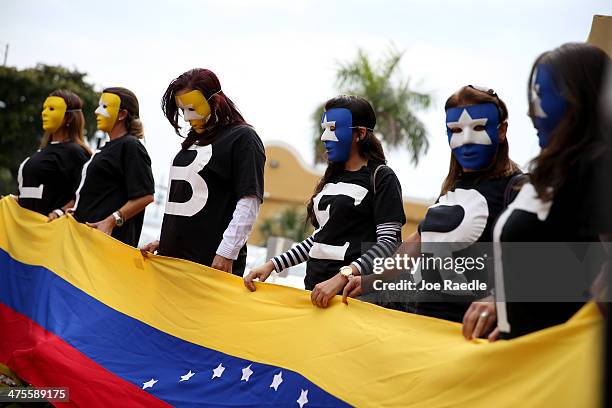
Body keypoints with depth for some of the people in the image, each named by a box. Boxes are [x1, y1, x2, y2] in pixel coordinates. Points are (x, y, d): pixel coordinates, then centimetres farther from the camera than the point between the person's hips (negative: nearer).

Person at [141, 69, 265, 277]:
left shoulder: (242, 138, -2)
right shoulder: (194, 140, 20)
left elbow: (249, 203, -10)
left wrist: (227, 253, -17)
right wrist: (164, 240, 17)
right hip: (174, 256, 7)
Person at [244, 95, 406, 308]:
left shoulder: (381, 177, -4)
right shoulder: (332, 177, 19)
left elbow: (389, 242, -14)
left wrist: (342, 277, -26)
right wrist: (273, 264, 12)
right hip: (315, 288, 6)